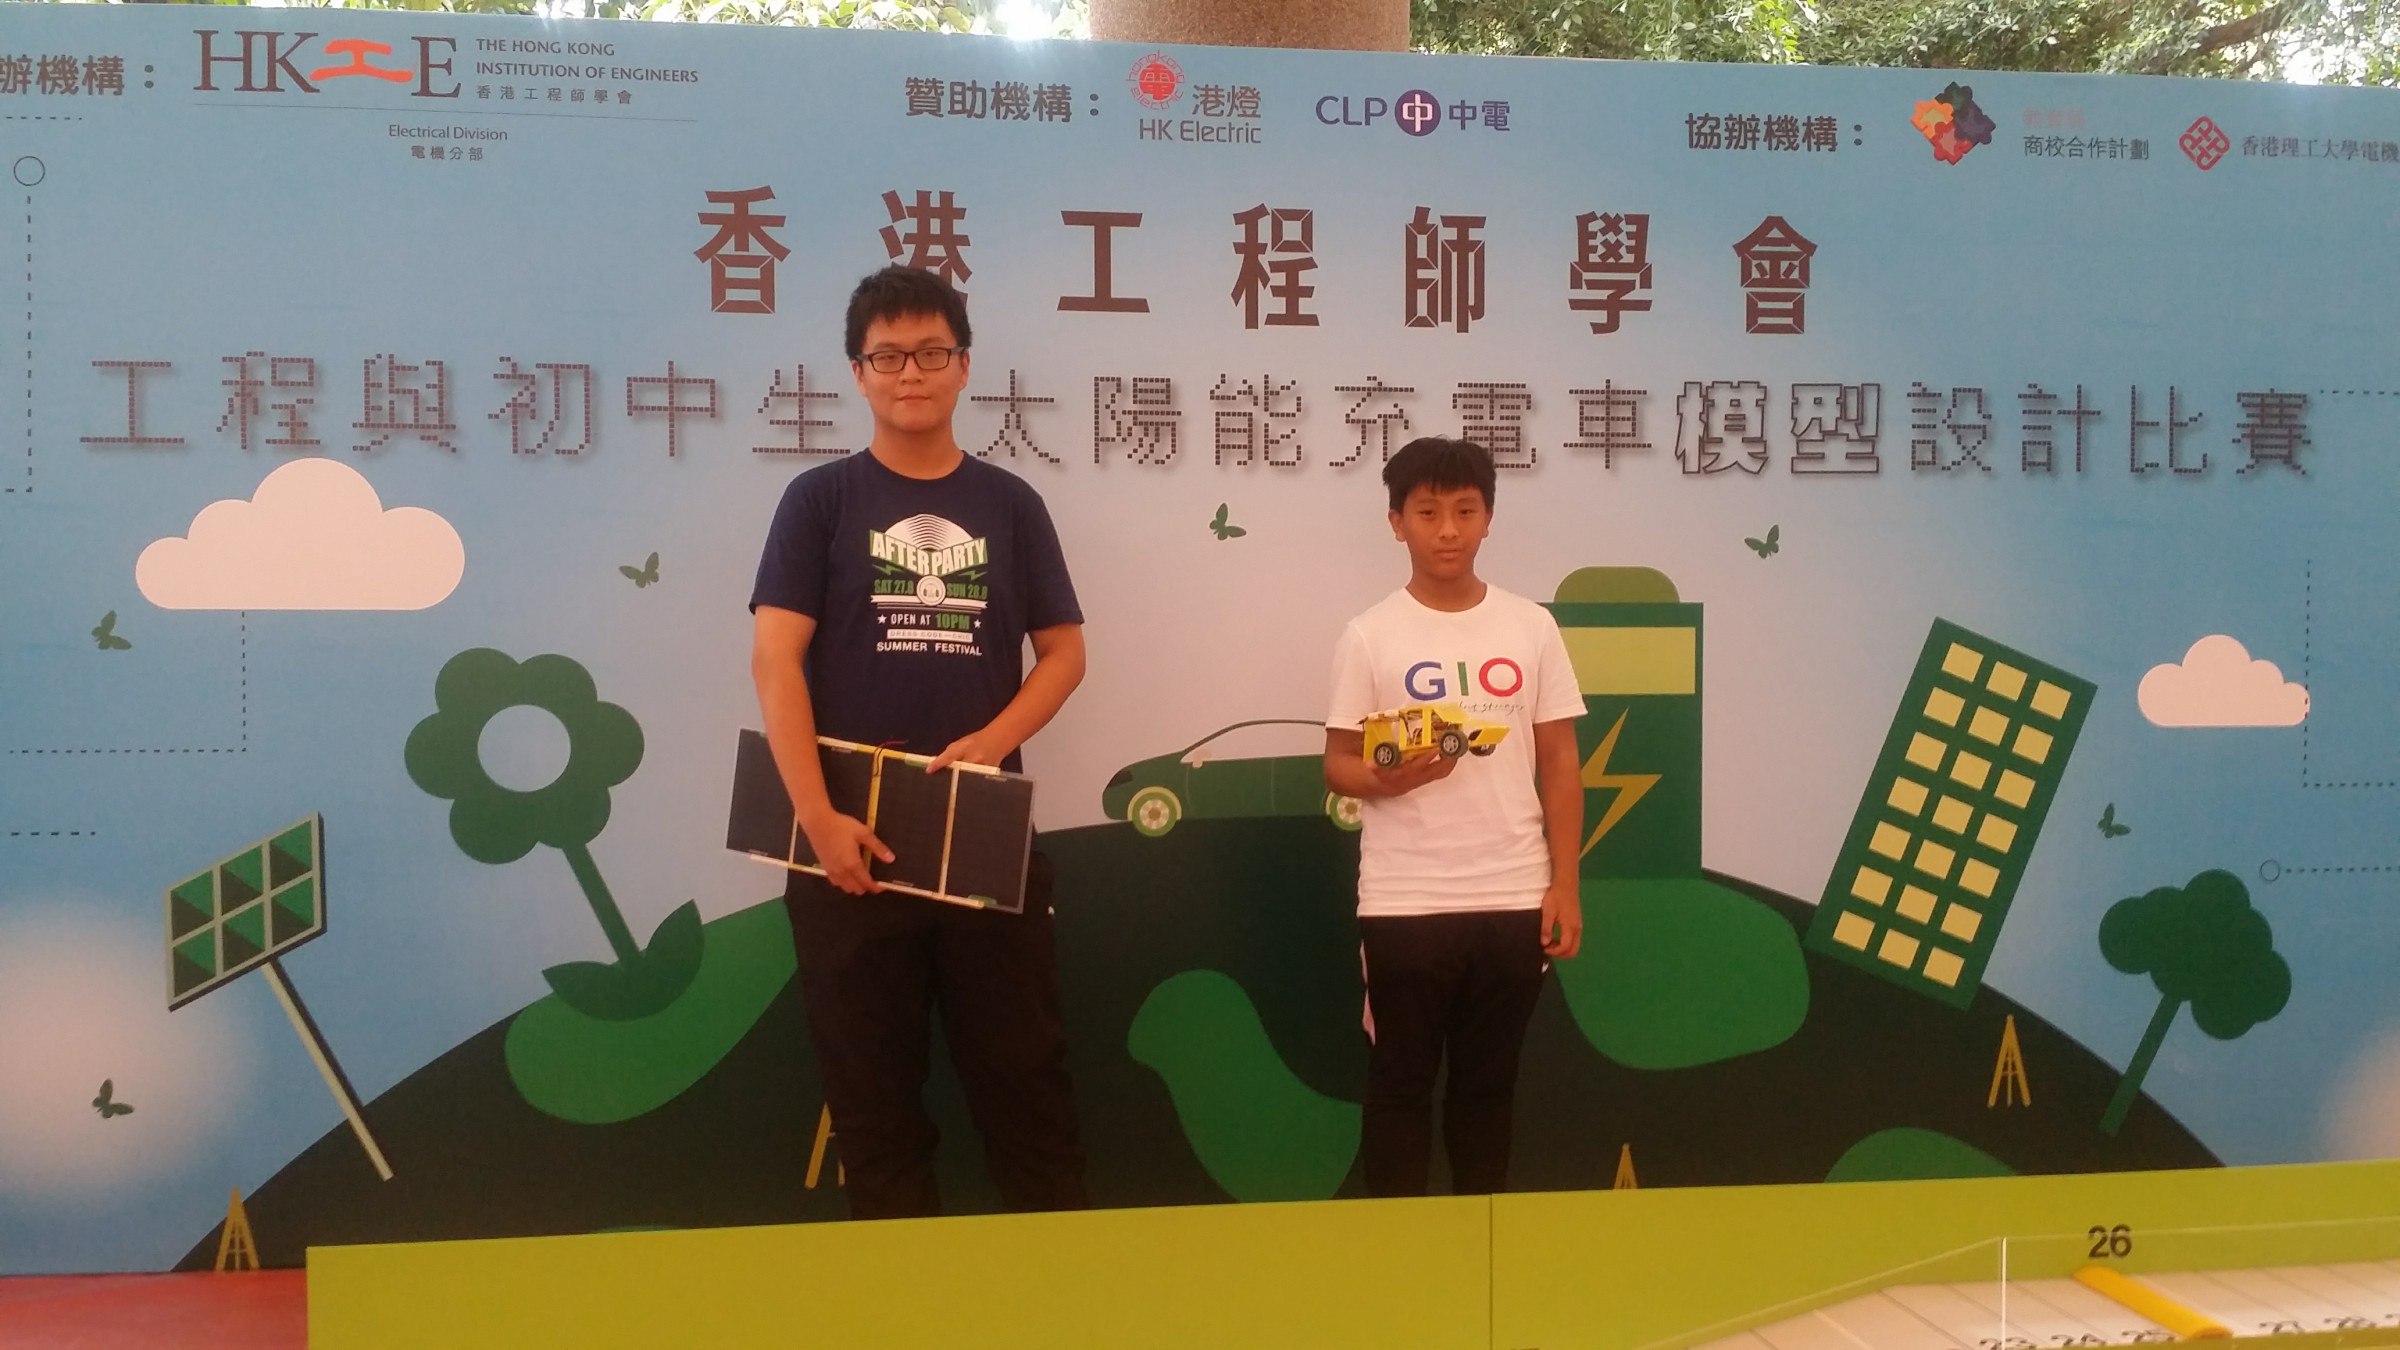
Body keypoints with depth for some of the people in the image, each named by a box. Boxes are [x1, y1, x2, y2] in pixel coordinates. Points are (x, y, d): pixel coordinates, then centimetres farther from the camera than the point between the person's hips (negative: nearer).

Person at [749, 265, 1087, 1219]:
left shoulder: (1009, 503, 9)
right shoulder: (821, 500, 2)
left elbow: (1064, 649, 8)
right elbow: (774, 659, -6)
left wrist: (993, 738, -11)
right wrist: (818, 816, -16)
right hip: (854, 837, -1)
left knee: (1024, 1072, 7)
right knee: (871, 1086, 7)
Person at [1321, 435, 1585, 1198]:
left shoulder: (1530, 627, 4)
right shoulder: (1369, 637, -2)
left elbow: (1559, 760, 6)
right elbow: (1337, 763, 0)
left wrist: (1564, 885, 2)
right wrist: (1390, 777, -22)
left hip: (1514, 899, 2)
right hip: (1403, 904, -2)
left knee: (1489, 1083, 13)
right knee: (1400, 1083, 8)